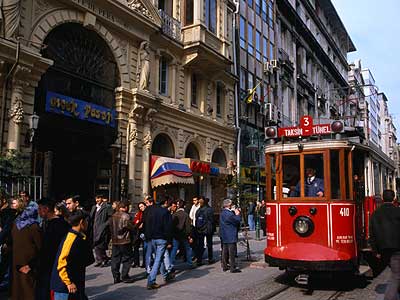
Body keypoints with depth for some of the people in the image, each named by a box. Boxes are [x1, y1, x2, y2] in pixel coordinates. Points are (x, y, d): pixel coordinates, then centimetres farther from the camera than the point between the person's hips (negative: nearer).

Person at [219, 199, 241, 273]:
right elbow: (237, 221, -16)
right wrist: (237, 214, -2)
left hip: (224, 236, 10)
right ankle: (233, 268, 1)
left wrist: (235, 214, 9)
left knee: (225, 251, 15)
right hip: (230, 236, -10)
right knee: (232, 252, -3)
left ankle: (224, 266, 22)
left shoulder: (222, 213, 10)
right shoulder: (229, 214, -22)